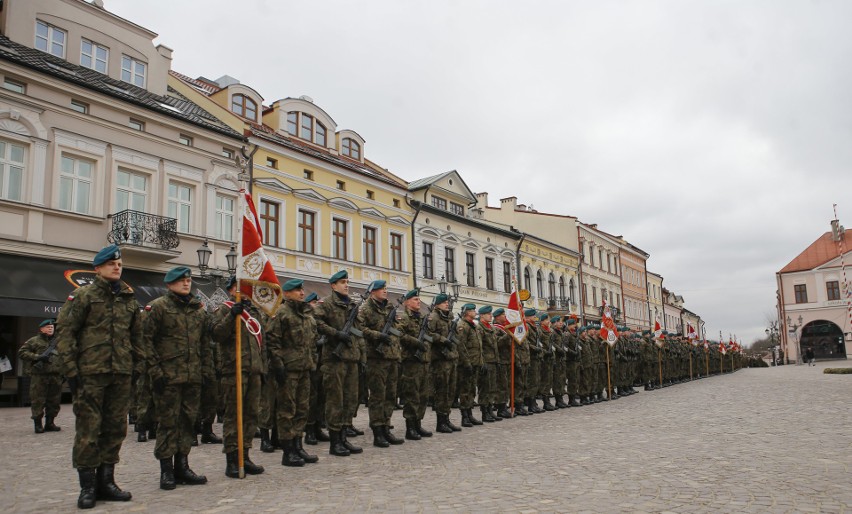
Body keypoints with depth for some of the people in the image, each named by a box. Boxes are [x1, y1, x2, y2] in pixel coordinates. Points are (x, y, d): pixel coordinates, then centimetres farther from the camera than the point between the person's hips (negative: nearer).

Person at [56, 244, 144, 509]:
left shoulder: (129, 299, 14)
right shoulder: (83, 295, 0)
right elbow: (65, 333, -4)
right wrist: (70, 369, -11)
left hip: (121, 373, 5)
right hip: (90, 372, -5)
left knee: (115, 428, 8)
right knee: (88, 430, -1)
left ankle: (105, 482, 20)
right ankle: (87, 487, 10)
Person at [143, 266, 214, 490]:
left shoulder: (198, 309, 14)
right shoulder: (158, 306, -2)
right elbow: (147, 340, -7)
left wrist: (207, 370, 11)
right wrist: (155, 371, -12)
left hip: (193, 377, 6)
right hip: (168, 377, -5)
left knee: (188, 421, 10)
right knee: (168, 422, 0)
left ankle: (182, 467, 20)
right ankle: (166, 470, 10)